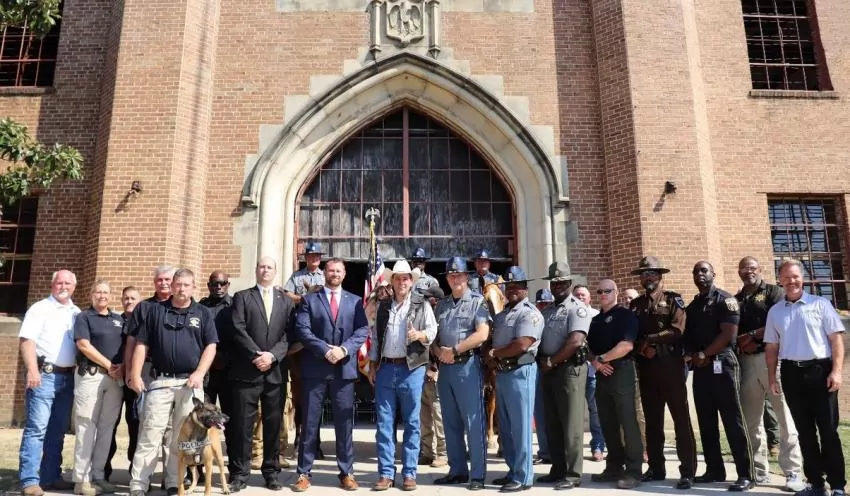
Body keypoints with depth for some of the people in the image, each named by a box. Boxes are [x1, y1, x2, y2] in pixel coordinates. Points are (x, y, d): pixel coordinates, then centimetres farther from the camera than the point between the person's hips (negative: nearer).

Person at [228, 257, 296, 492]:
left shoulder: (286, 301, 13)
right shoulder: (242, 297, 7)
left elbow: (289, 335, 3)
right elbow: (238, 330, -5)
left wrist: (272, 355, -12)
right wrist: (257, 355, -14)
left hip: (275, 371, 2)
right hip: (246, 370, -2)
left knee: (274, 424, 7)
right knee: (242, 424, 2)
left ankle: (271, 472, 17)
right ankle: (239, 473, 11)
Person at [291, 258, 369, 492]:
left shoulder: (355, 301, 11)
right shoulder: (309, 299, 6)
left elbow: (363, 330, 2)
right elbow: (302, 330, -5)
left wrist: (344, 349, -13)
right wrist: (325, 350, -15)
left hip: (344, 368, 1)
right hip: (315, 368, -1)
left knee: (345, 423, 7)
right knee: (309, 423, 4)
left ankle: (346, 473, 17)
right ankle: (304, 473, 13)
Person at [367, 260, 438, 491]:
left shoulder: (422, 305, 3)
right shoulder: (383, 307, 13)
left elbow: (433, 330, -2)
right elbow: (375, 338, 15)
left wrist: (420, 335, -23)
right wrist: (372, 367, 10)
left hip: (411, 369, -3)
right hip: (385, 369, 3)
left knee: (411, 423, 3)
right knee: (384, 423, 3)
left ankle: (409, 474, 11)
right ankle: (386, 473, 11)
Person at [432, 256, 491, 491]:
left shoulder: (478, 301, -2)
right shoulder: (441, 304, 15)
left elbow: (482, 334, -13)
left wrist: (454, 351, -11)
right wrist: (438, 351, -5)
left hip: (468, 366, -6)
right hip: (445, 367, 6)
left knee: (473, 422, -2)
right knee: (451, 422, 11)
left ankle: (478, 474, 5)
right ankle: (457, 470, 21)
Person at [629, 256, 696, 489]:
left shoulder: (673, 300, 0)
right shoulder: (635, 304, 12)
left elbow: (677, 331, -13)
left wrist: (648, 338, -11)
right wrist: (643, 347, -12)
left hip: (670, 365, -4)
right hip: (645, 367, 5)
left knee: (681, 419, -1)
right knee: (652, 420, 11)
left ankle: (687, 472, 4)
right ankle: (656, 468, 20)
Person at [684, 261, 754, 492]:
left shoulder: (725, 300, -4)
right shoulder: (691, 306, 17)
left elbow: (728, 334, -14)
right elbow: (687, 336, 15)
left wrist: (703, 354, -10)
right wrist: (694, 356, -4)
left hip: (722, 365, -7)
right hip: (700, 369, 7)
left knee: (733, 421, -4)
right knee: (706, 423, 10)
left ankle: (745, 475, 1)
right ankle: (714, 470, 19)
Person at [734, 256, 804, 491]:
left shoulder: (774, 292, 4)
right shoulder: (735, 300, 18)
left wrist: (752, 335, -8)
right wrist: (741, 344, -4)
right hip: (746, 362, 5)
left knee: (784, 416, -5)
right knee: (751, 418, 7)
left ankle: (793, 472, 1)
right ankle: (759, 469, 15)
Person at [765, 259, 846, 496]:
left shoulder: (820, 304, 3)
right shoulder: (775, 311, 11)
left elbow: (836, 339, -2)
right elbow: (771, 347, 13)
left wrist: (836, 371, -10)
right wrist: (772, 377, 6)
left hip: (820, 370, -3)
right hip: (791, 373, 3)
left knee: (828, 429, -1)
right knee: (805, 430, 9)